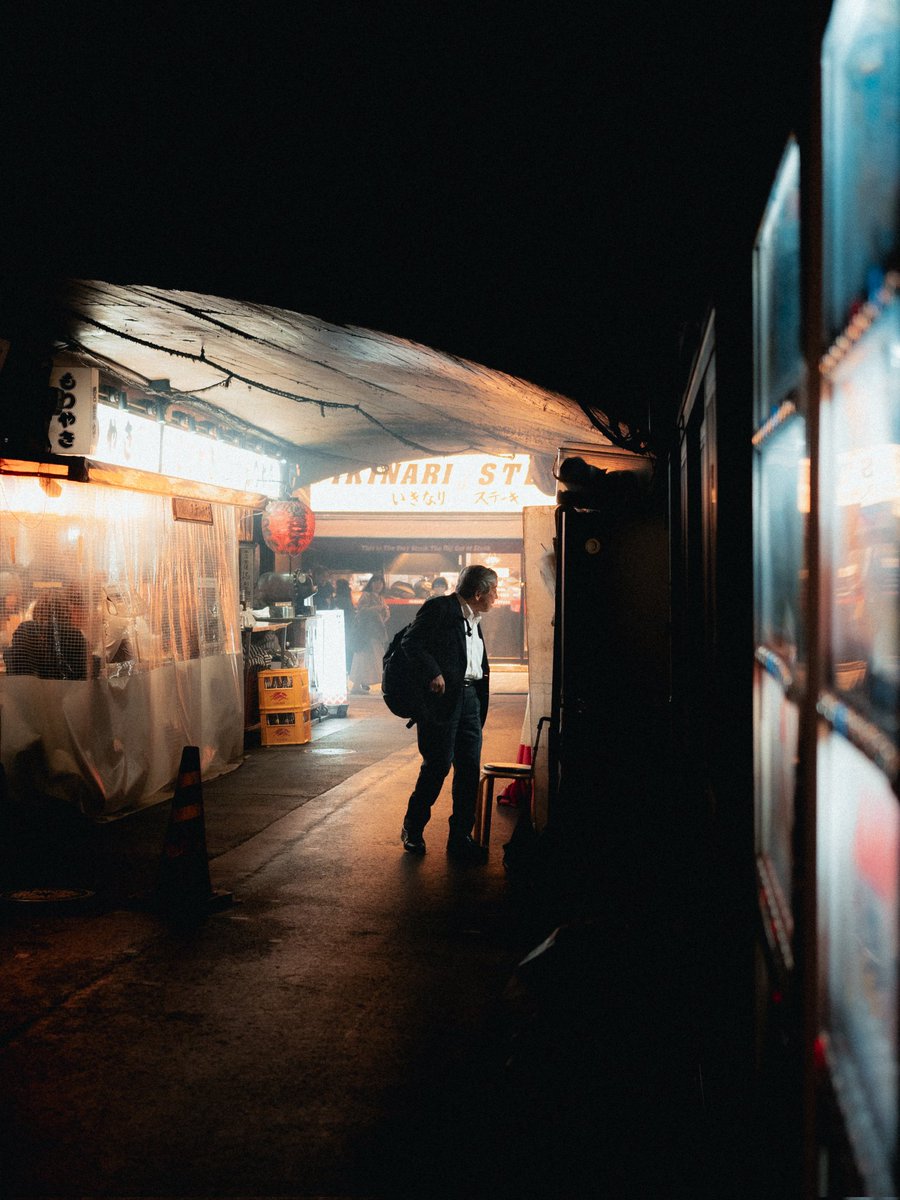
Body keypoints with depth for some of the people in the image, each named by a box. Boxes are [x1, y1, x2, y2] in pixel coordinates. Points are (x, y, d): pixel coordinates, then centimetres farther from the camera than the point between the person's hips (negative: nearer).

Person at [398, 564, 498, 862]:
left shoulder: (473, 619, 19)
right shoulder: (440, 608, -7)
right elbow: (410, 642, -13)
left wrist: (480, 699, 11)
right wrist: (433, 673, -21)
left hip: (470, 698, 8)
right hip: (442, 697, -8)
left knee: (470, 769, 5)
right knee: (438, 765, -4)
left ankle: (460, 838, 12)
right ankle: (412, 829, 14)